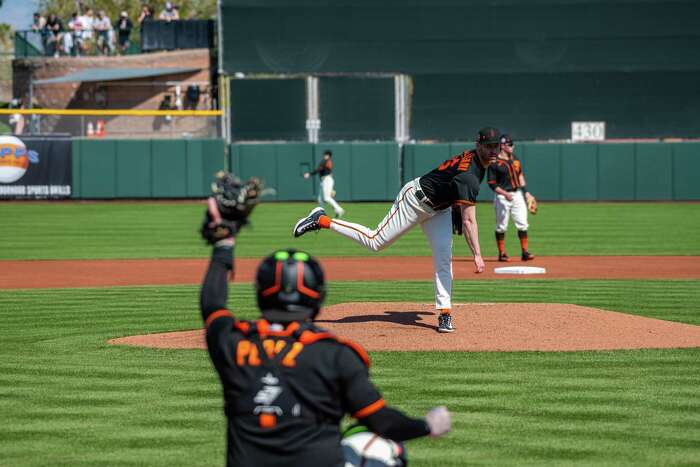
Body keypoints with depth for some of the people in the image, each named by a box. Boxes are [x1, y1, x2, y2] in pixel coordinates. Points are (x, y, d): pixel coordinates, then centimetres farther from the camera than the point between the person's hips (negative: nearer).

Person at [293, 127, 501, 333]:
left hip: (439, 208, 9)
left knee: (444, 258, -2)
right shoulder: (468, 176, -35)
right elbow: (468, 221, -38)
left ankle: (444, 313, -2)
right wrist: (477, 255, -40)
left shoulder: (473, 157, -6)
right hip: (415, 199, -9)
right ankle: (322, 221, 6)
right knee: (375, 241, -4)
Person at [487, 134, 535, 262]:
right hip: (502, 197, -6)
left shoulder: (515, 158, 10)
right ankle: (502, 253, 9)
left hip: (517, 194, 6)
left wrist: (525, 191, 13)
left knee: (522, 224, 0)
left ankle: (524, 252, 3)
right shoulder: (495, 163, -11)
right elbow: (492, 184, -11)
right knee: (501, 226, 1)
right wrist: (505, 194, -21)